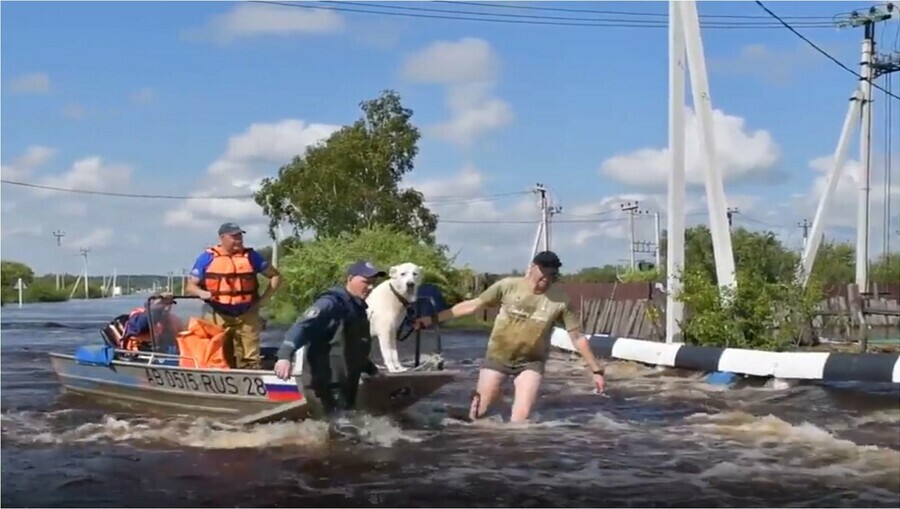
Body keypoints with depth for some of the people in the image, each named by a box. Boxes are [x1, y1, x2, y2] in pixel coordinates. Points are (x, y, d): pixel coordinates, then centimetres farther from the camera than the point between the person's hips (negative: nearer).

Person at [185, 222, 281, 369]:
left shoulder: (251, 256, 7)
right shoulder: (207, 258, 4)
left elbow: (275, 276, 13)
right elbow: (190, 286, 5)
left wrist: (263, 299, 2)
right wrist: (202, 293, -17)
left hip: (247, 316, 1)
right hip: (217, 317, -1)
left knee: (250, 360, -1)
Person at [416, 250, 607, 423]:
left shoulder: (560, 301, -14)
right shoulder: (508, 286, -16)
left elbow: (577, 337, -6)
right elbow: (472, 305, -9)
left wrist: (596, 370, -5)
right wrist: (433, 318, -10)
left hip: (531, 362, 0)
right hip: (497, 357, 0)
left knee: (521, 417, -13)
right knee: (479, 411, 6)